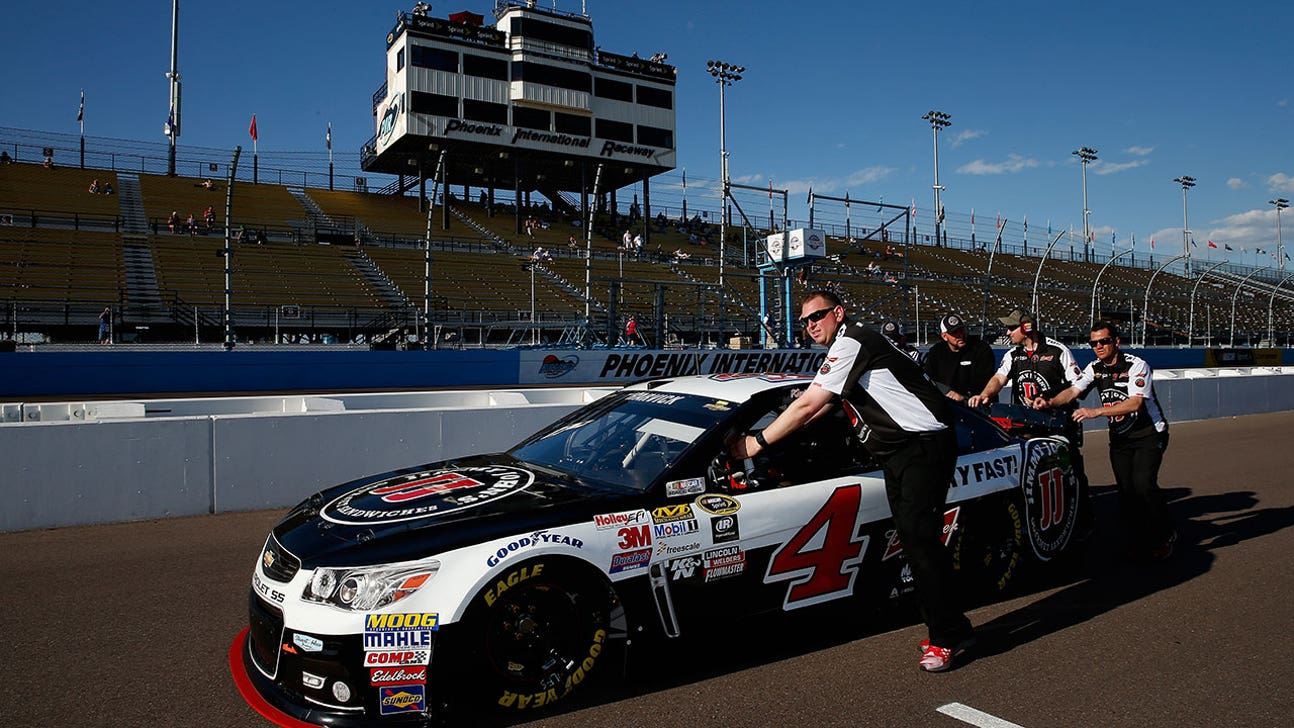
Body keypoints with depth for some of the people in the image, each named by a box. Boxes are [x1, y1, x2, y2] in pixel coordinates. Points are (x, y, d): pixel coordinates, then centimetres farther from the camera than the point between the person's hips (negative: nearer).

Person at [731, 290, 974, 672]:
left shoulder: (852, 342, -13)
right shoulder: (846, 347, 19)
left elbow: (808, 405, -16)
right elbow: (820, 408, 26)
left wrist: (757, 442, -8)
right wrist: (767, 434, 20)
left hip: (924, 446, -10)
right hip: (898, 453, 10)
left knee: (919, 537, -13)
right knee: (913, 539, 8)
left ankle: (948, 636, -6)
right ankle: (947, 629, 14)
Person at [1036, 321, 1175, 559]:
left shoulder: (1136, 365, -15)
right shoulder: (1095, 368, 3)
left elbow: (1135, 403, -26)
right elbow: (1073, 391, -9)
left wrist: (1097, 411, -36)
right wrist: (1051, 402, -29)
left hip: (1149, 435, -5)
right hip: (1119, 438, 5)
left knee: (1143, 484, -19)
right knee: (1126, 489, 0)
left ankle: (1165, 535, 2)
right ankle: (1137, 544, 12)